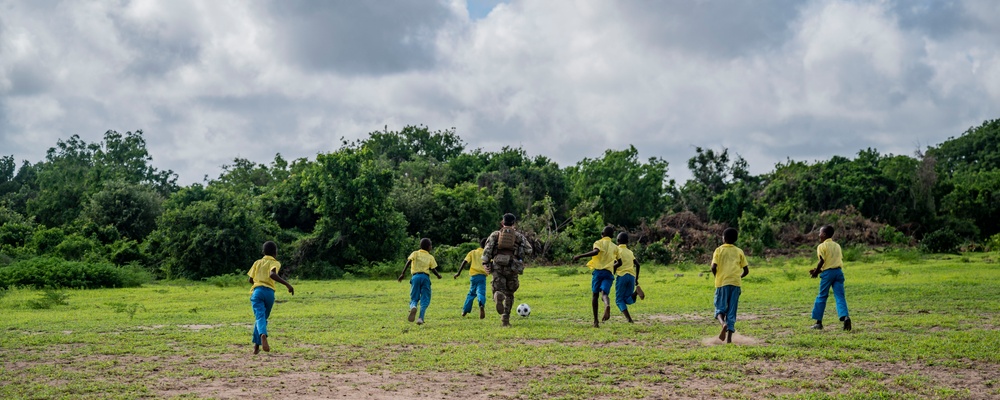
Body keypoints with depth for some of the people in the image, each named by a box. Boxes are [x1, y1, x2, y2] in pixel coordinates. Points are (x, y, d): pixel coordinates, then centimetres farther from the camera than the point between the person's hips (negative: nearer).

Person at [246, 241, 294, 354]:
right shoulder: (275, 263, 7)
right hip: (269, 292, -1)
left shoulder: (257, 262, 19)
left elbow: (250, 279, 20)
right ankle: (256, 345, 18)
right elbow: (272, 274, -15)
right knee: (263, 318, 17)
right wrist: (287, 284, -17)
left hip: (256, 291, 1)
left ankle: (263, 335, -44)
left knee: (259, 317, -14)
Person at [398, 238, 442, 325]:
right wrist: (438, 275, 26)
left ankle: (413, 307, -28)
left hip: (415, 276, 1)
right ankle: (421, 318, -14)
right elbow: (433, 269, 6)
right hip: (425, 277, -1)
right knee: (425, 299, 4)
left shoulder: (415, 253, 12)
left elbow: (408, 262, -4)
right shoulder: (430, 257, 12)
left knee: (414, 298, 7)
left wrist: (403, 273, -8)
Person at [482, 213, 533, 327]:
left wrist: (485, 263, -7)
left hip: (497, 266, 0)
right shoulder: (519, 236, 13)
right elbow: (528, 249, 5)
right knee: (509, 294, 14)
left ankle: (498, 296, -40)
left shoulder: (495, 234, 14)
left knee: (499, 290, -1)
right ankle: (505, 319, 11)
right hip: (512, 266, 0)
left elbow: (487, 248, 0)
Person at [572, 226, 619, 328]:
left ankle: (596, 321, 9)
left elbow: (596, 251, -17)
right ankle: (607, 306, -49)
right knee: (604, 293, -11)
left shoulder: (599, 242, 6)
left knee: (595, 294, 10)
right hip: (609, 272, 2)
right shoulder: (615, 247, 20)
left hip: (598, 270, -2)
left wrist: (580, 256, -19)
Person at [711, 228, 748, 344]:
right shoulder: (739, 251, 13)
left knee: (720, 308, 5)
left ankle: (723, 323, -27)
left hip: (722, 282, -2)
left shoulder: (719, 250, 5)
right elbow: (746, 271, 10)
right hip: (735, 283, 2)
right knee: (732, 311, 6)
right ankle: (729, 337, -2)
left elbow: (713, 267, -7)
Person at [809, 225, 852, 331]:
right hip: (839, 271, 5)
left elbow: (822, 261, -10)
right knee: (840, 297, -2)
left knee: (821, 297, 6)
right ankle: (845, 316, -24)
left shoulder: (822, 246, -1)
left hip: (828, 273, -4)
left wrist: (816, 272, 5)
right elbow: (840, 260, 19)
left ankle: (819, 322, 10)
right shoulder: (837, 246, 18)